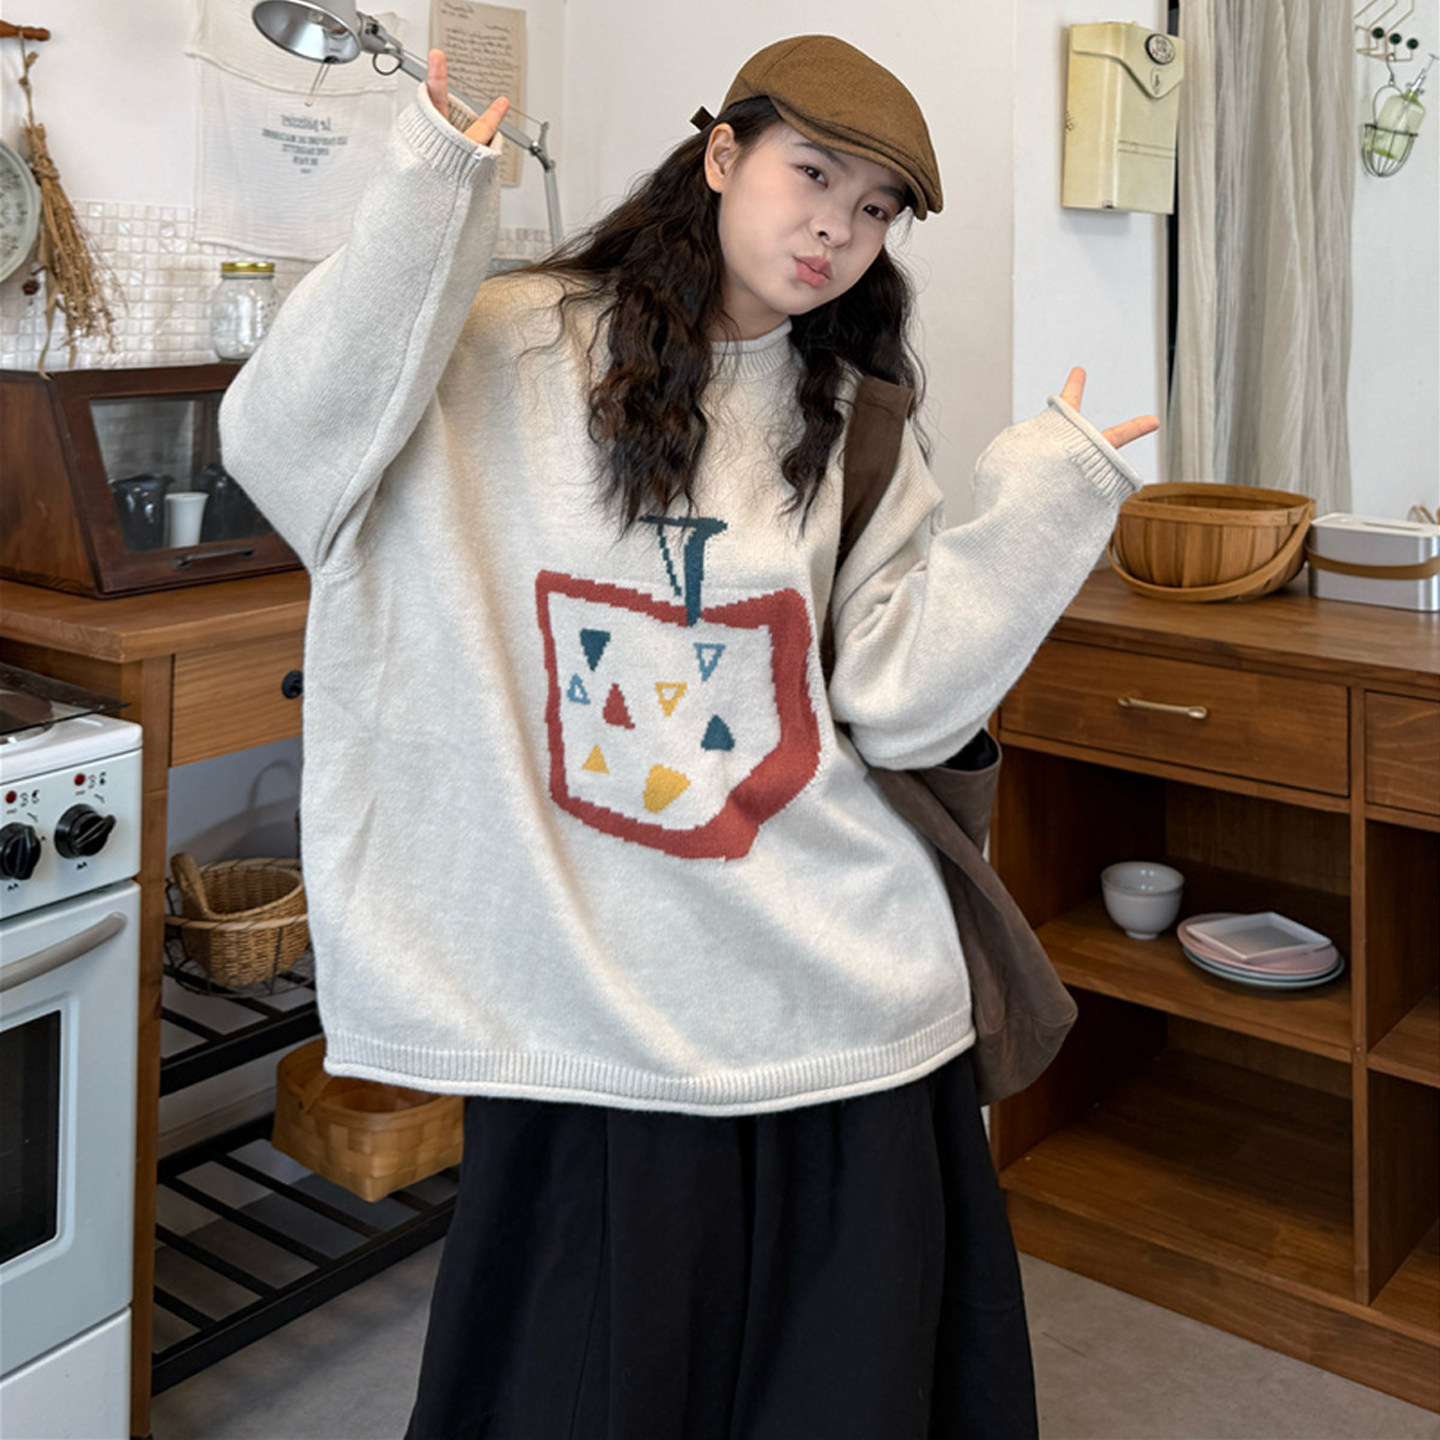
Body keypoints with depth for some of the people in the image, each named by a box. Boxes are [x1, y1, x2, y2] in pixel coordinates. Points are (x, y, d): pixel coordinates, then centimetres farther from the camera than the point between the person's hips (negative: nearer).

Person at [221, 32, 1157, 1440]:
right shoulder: (512, 353, -2)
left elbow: (906, 704, -2)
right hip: (582, 1011, -3)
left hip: (841, 1009, 3)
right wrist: (427, 199, -22)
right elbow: (285, 447, -17)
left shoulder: (856, 427, 8)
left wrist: (1041, 496, -7)